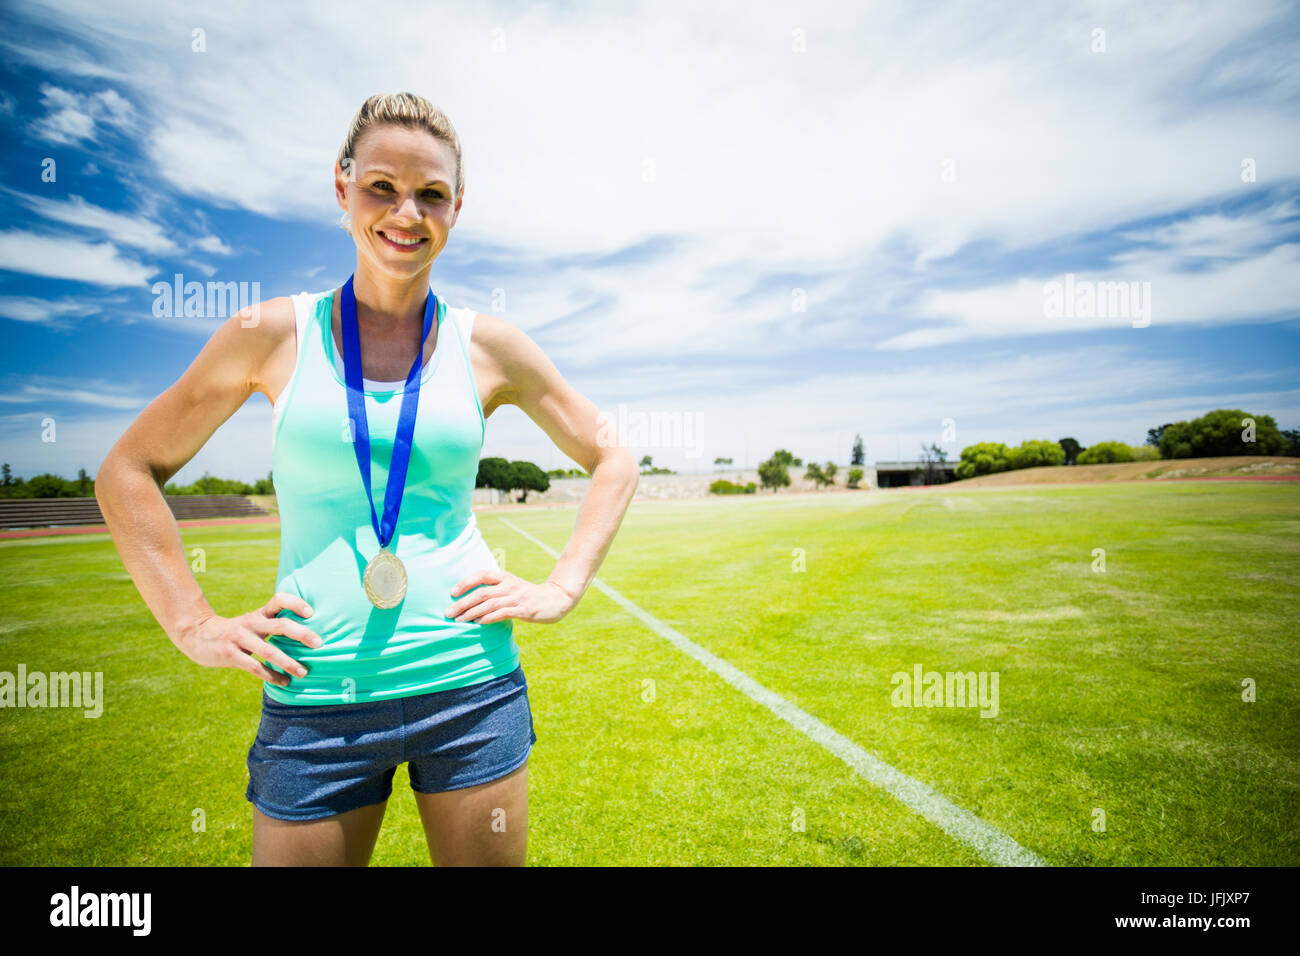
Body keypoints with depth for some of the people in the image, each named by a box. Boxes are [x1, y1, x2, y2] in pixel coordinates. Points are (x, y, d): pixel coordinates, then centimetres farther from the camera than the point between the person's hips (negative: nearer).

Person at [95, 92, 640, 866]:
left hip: (472, 684, 1)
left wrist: (562, 588, 0)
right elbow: (128, 472, 8)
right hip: (316, 699, 0)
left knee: (490, 857, 15)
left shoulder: (488, 346, 1)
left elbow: (614, 460, 9)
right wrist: (195, 623, 0)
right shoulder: (275, 335, 0)